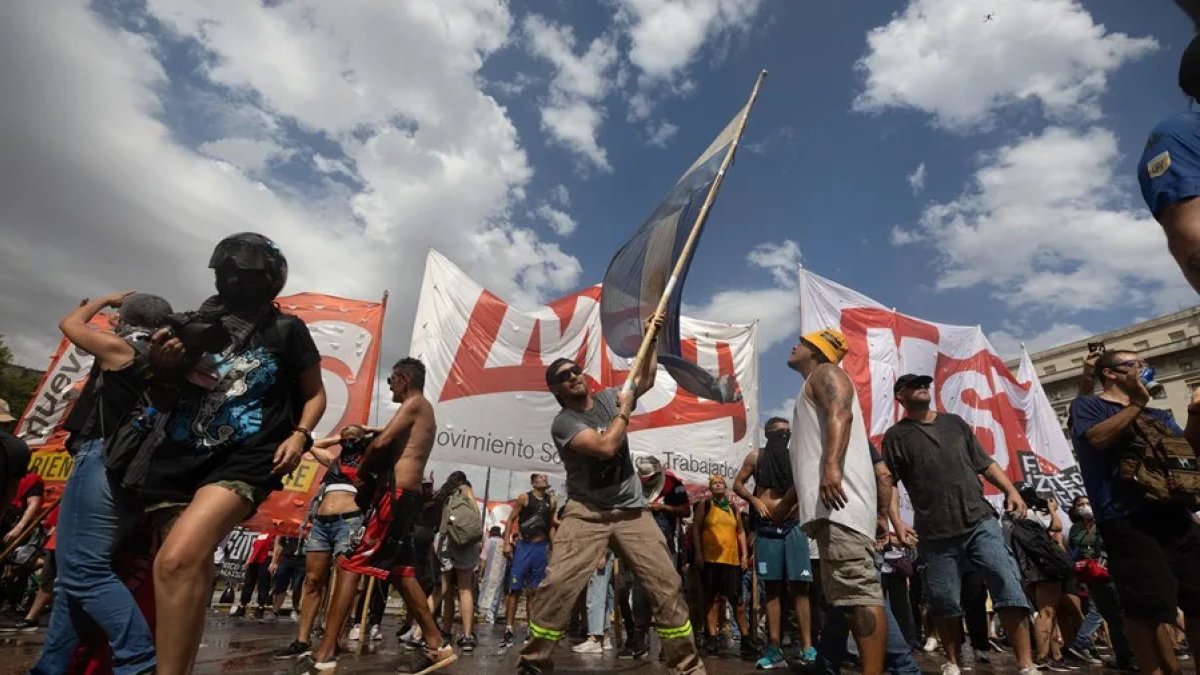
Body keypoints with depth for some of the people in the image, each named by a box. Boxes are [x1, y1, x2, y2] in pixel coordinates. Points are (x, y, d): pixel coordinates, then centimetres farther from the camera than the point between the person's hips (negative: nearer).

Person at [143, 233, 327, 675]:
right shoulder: (199, 324, 15)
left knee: (178, 561, -27)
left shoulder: (287, 330, 5)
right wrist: (161, 366, 3)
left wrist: (299, 435, -7)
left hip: (243, 458, -5)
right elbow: (168, 388, 26)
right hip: (179, 455, 5)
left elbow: (316, 394, 10)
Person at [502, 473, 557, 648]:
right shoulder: (524, 498, -3)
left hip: (541, 548, 3)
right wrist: (507, 543, -11)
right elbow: (511, 520, -3)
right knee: (515, 589, -5)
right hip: (523, 546, -3)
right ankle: (508, 630, -1)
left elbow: (552, 525, 13)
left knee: (534, 591, 10)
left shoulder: (552, 502, 8)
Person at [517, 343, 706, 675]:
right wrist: (625, 411, -10)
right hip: (586, 513, -4)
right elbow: (606, 446, -23)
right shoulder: (563, 423, -10)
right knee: (557, 585, -16)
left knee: (667, 585, 0)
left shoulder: (608, 397, 7)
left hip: (632, 511, 4)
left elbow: (645, 379, 20)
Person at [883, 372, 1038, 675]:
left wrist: (1011, 490, 3)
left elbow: (985, 462, 18)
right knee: (945, 602, 5)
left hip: (980, 520, 3)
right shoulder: (896, 435, 4)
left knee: (1009, 586, -9)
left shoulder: (955, 422, 17)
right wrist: (896, 520, -13)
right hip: (935, 533, -2)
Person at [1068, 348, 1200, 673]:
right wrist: (1137, 404, -4)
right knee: (1151, 605, -11)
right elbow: (1097, 438, -12)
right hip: (1126, 519, -7)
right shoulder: (1087, 404, 7)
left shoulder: (1156, 413, 26)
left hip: (1174, 514, 7)